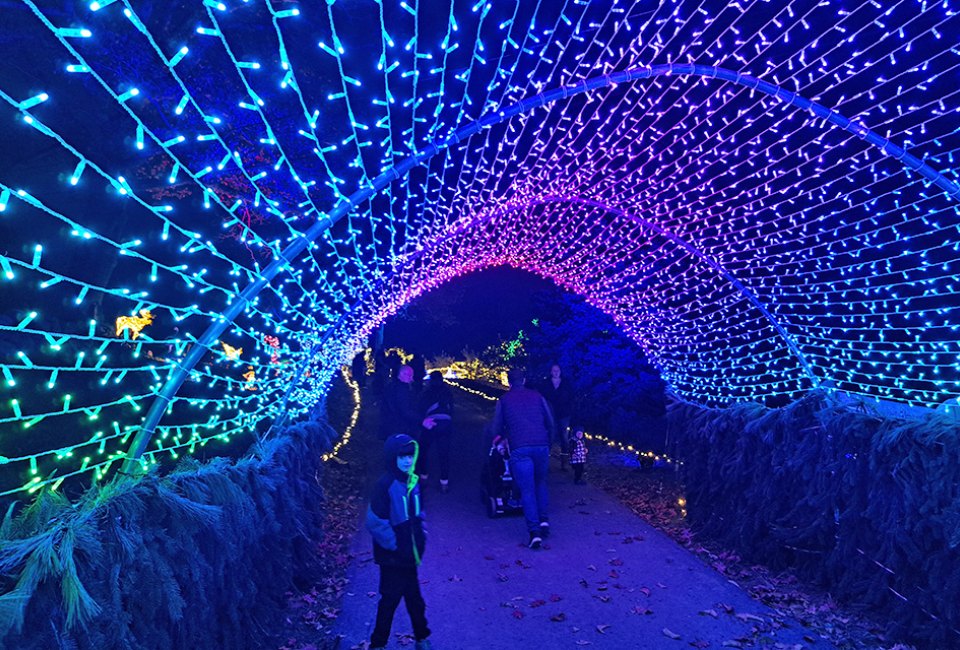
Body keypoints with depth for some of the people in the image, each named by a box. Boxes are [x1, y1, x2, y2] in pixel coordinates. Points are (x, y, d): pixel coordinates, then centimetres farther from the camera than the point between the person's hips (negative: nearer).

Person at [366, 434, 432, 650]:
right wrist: (394, 544, -17)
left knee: (414, 597, 18)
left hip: (409, 555, 7)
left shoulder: (412, 482, 4)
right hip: (392, 557, -7)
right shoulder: (385, 485, -19)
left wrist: (421, 536, 7)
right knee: (391, 599, 6)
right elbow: (375, 522, -21)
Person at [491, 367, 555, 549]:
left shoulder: (503, 399, 11)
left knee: (527, 490, 1)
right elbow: (550, 422, 18)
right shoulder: (537, 396, 15)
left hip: (519, 448, -2)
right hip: (541, 445, 2)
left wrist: (500, 440, 37)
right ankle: (544, 520, 12)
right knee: (540, 483, 23)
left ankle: (534, 531, -8)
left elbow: (497, 427, 17)